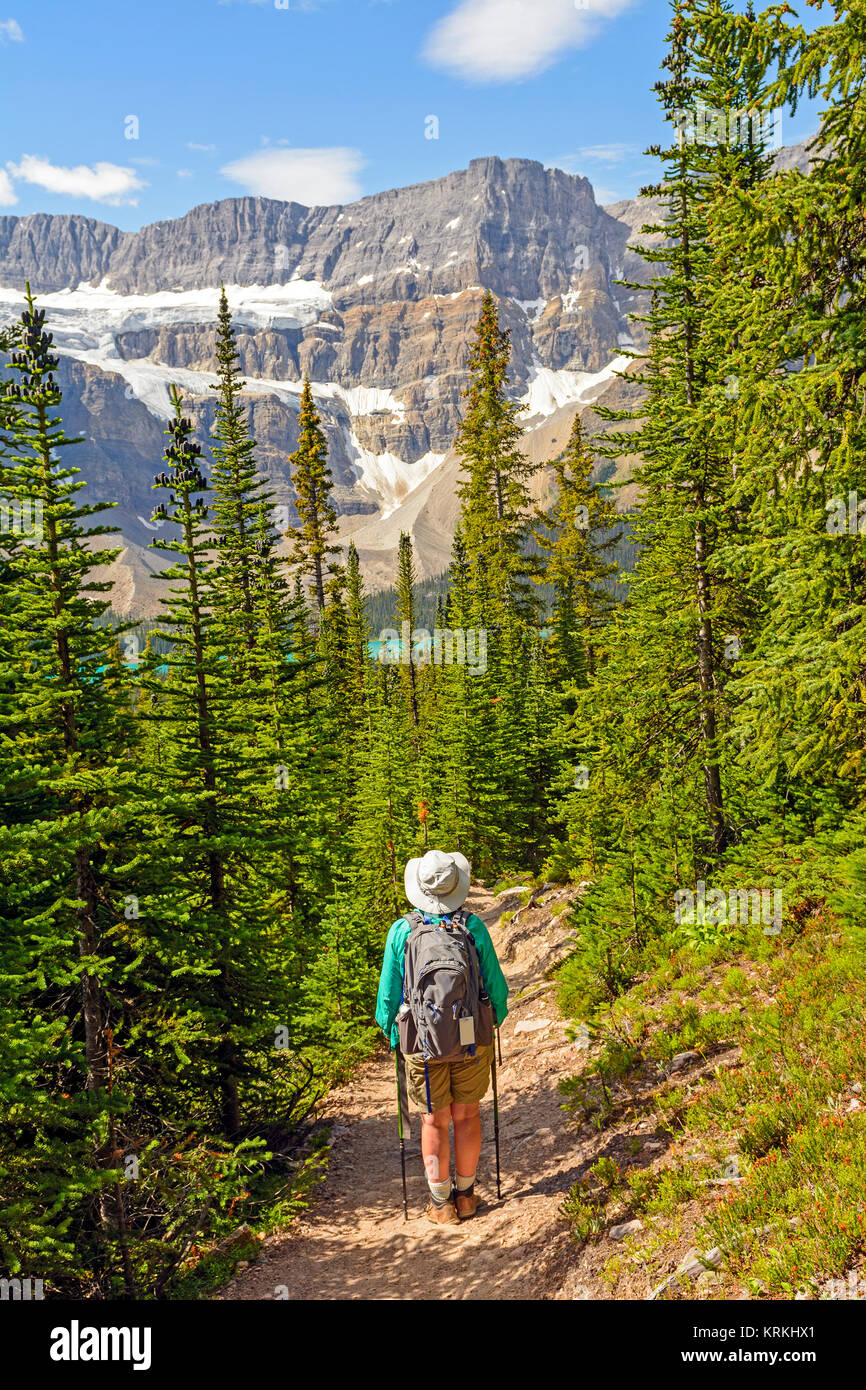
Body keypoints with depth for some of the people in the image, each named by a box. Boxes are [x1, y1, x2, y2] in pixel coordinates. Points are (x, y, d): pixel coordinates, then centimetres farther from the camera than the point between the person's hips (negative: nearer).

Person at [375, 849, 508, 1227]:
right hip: (471, 1039, 1)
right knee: (467, 1115, 15)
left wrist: (392, 1034, 13)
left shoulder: (401, 931, -10)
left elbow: (389, 994, -2)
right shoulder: (474, 928, -9)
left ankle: (441, 1203, 20)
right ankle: (465, 1195, 27)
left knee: (435, 1120, 11)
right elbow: (496, 986, -2)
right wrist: (493, 1019, 17)